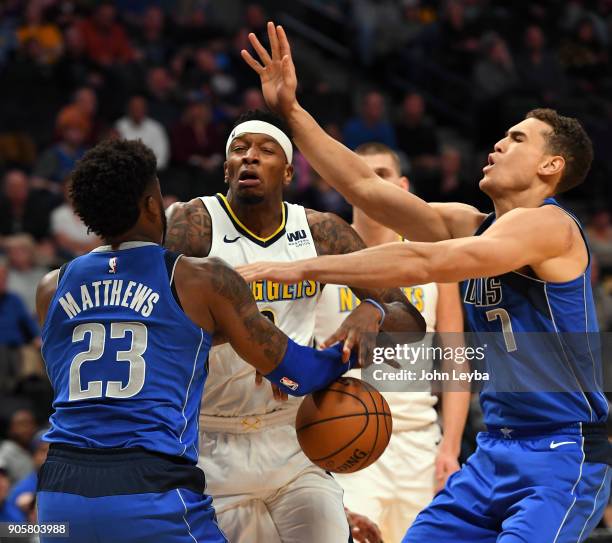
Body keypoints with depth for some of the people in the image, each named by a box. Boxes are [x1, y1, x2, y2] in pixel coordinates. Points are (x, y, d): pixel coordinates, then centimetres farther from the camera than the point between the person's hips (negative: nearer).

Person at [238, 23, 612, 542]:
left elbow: (424, 263, -24)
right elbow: (368, 188, 8)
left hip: (564, 457, -9)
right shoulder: (471, 225, 12)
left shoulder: (547, 224, -14)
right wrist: (291, 112, 2)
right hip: (497, 450, 9)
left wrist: (302, 268, -26)